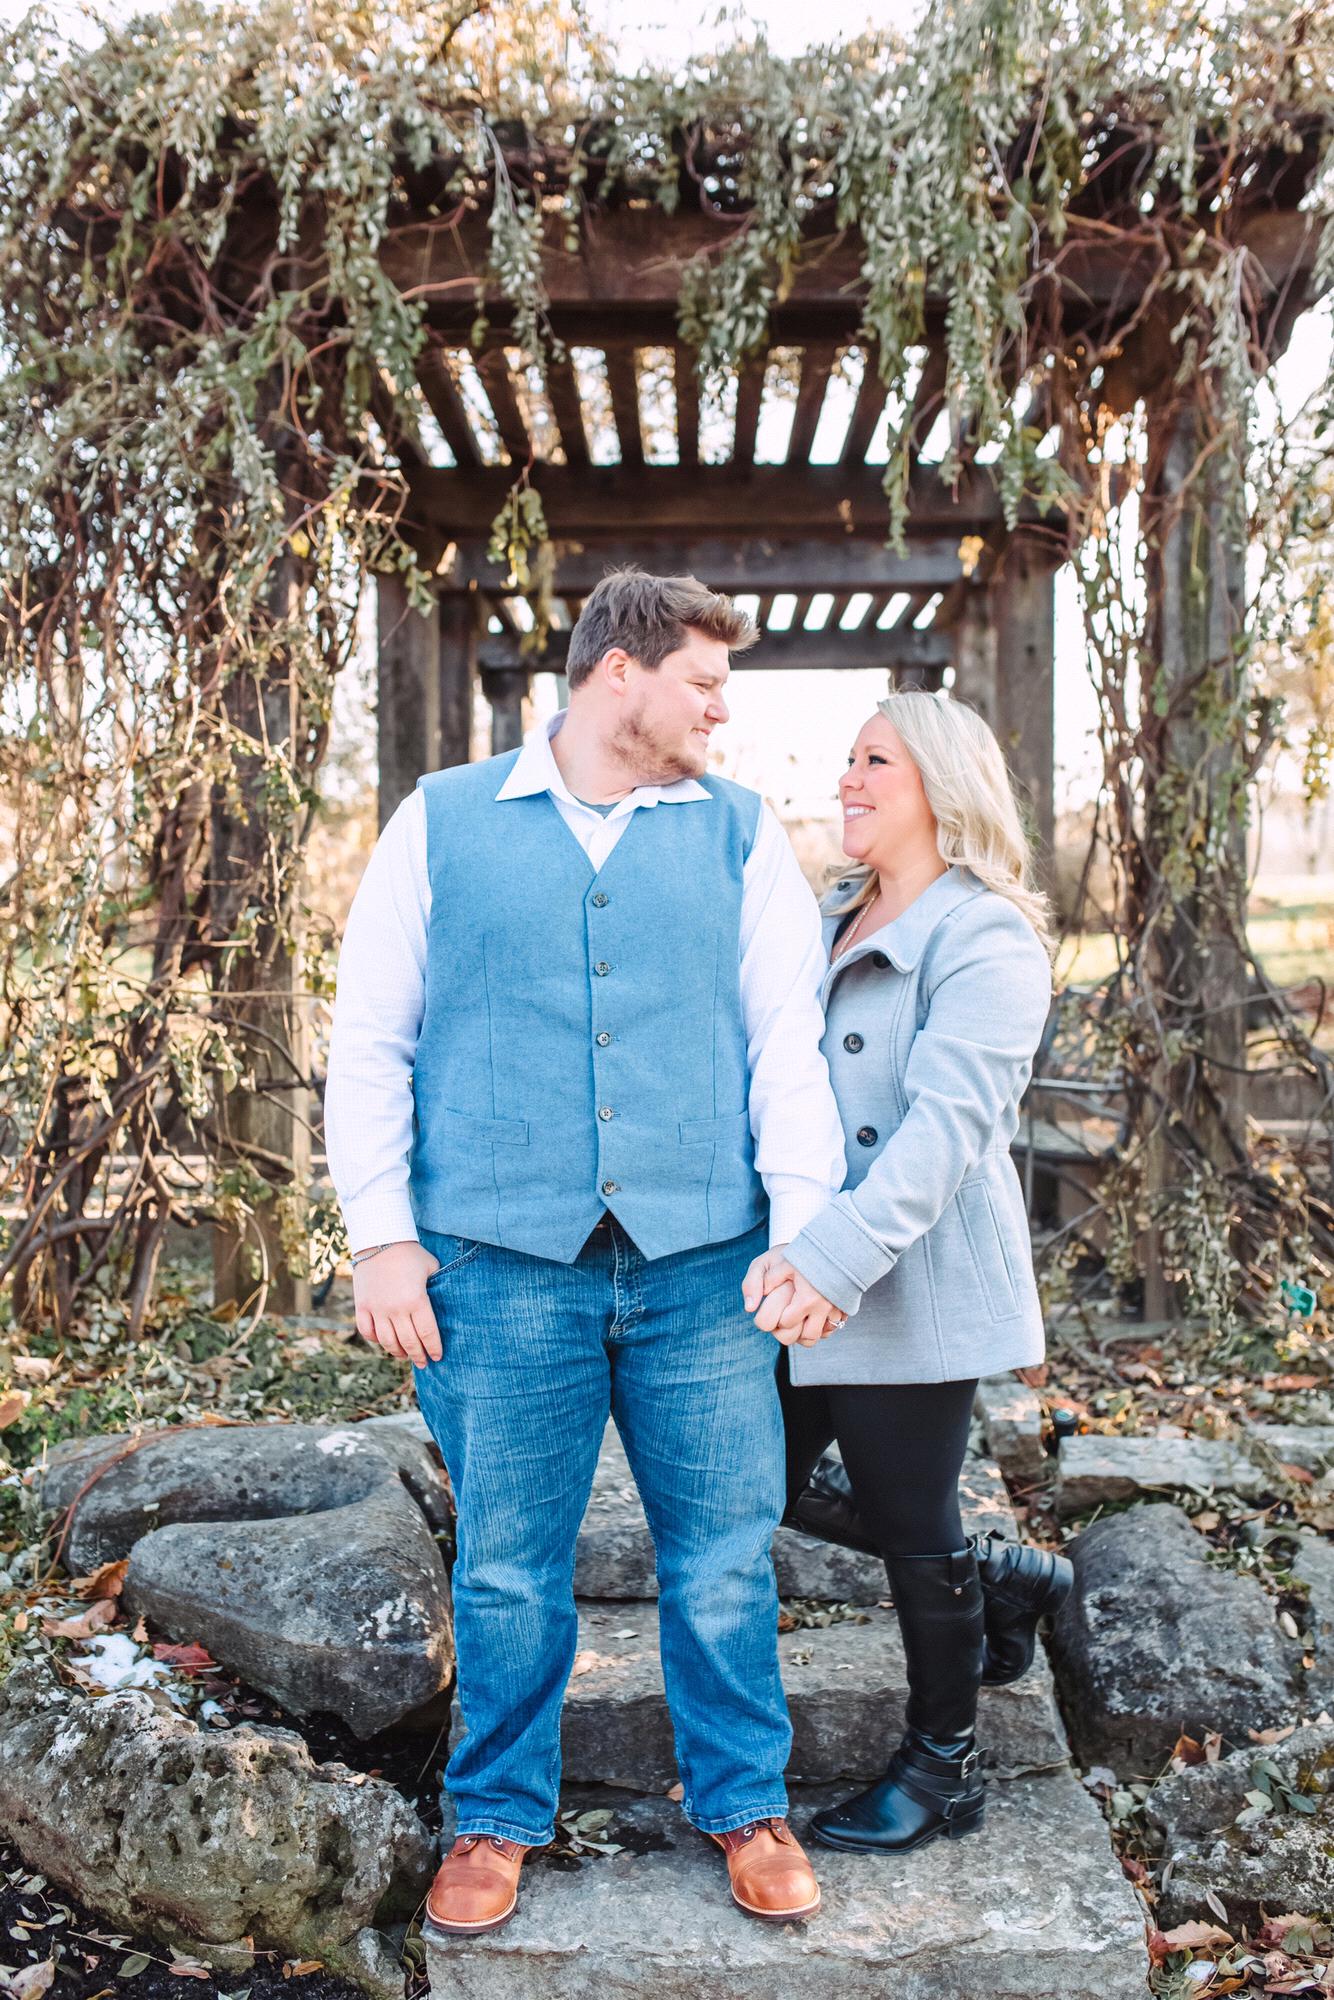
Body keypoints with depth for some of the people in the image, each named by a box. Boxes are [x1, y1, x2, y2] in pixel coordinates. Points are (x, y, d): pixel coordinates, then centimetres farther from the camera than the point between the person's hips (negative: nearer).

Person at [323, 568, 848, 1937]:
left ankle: (744, 1807, 31)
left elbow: (789, 1042, 4)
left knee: (724, 1558, 9)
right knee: (507, 1567, 9)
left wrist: (804, 1225, -7)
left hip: (704, 1269, 2)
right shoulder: (441, 824, 5)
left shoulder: (741, 836, 9)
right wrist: (382, 1236, -3)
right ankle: (498, 1818, 31)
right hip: (503, 1269, -1)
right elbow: (369, 1040, 4)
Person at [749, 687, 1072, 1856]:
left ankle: (946, 1769, 30)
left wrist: (832, 1261, -33)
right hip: (807, 1280, 8)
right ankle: (1002, 1579, 33)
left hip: (914, 1289, -8)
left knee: (915, 1527, 5)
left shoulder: (986, 940, -13)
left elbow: (945, 1125, -25)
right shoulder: (828, 923, 13)